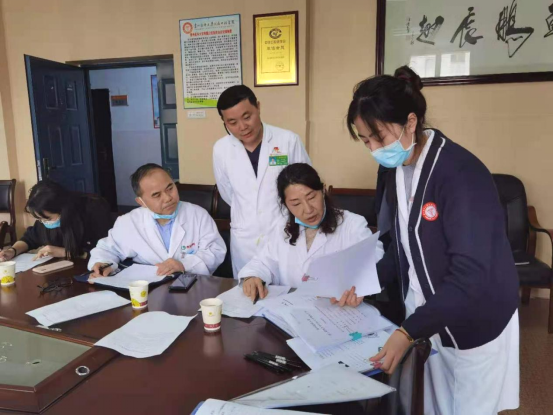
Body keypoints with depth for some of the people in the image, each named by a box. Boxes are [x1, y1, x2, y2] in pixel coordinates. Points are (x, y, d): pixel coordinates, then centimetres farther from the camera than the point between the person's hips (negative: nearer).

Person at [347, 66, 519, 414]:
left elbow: (470, 275, -28)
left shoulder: (461, 173, -25)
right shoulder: (397, 169, 0)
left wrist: (408, 331, -31)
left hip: (476, 325, -6)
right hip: (428, 317, 7)